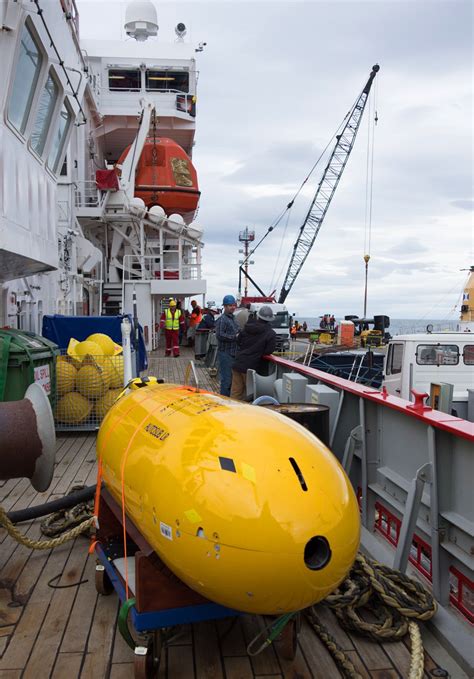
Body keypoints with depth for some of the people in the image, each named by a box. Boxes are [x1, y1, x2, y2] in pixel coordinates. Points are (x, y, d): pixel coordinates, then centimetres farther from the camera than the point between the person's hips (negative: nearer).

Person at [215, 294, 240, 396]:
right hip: (225, 353, -9)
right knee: (226, 379, -5)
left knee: (232, 379, 16)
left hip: (234, 353, 9)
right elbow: (219, 335, -21)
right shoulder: (222, 319, -11)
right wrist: (235, 337, -18)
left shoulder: (233, 318, 18)